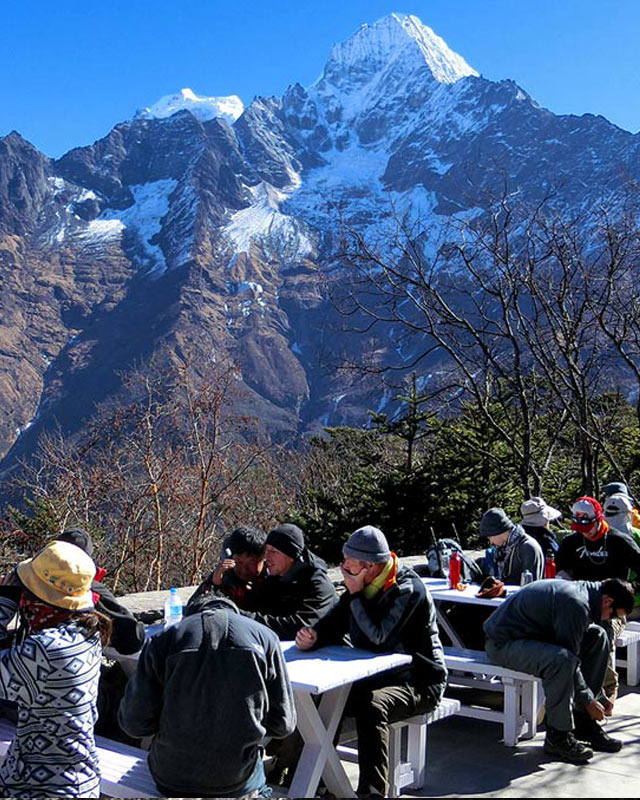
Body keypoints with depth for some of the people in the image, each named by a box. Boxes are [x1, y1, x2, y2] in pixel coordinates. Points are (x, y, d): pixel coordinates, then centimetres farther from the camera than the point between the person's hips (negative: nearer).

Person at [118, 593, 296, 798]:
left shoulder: (162, 640, -4)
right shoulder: (264, 637, -3)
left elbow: (134, 722, -6)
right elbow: (283, 723, -2)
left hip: (172, 781, 1)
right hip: (238, 781, 0)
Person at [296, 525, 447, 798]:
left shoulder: (408, 590, -20)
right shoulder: (362, 586, 5)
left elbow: (377, 638, -27)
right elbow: (333, 624, 4)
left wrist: (355, 595, -22)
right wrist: (313, 637, -19)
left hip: (418, 683, -8)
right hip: (375, 676, 8)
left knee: (371, 706, -35)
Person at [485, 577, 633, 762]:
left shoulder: (583, 590, 7)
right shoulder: (576, 604, -25)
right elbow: (569, 656, -22)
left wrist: (598, 695, 17)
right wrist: (588, 701, -9)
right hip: (502, 643, -11)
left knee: (597, 636, 8)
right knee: (561, 659, -36)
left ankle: (584, 723, 9)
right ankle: (558, 737, -18)